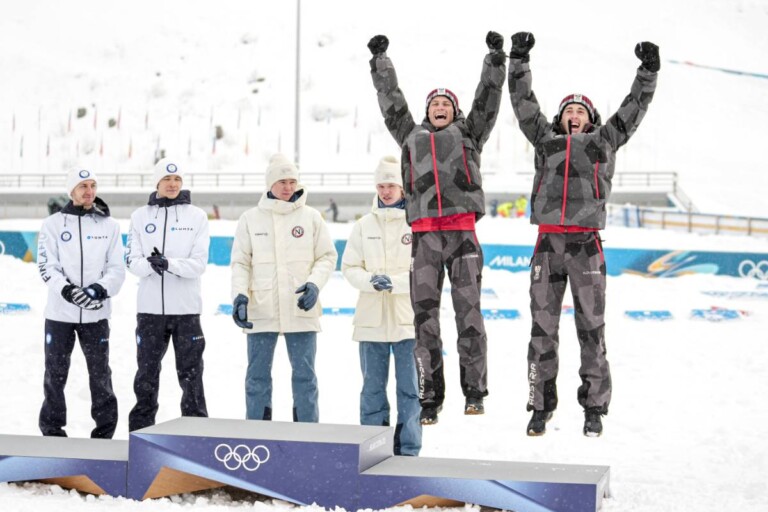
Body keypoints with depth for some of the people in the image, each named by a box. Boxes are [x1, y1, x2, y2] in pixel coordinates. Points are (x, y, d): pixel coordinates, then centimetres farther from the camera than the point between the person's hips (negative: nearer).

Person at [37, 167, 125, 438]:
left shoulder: (109, 225, 4)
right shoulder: (53, 224, 2)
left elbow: (117, 268, 0)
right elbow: (47, 266, -4)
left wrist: (100, 289, -18)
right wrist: (67, 289, -21)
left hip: (96, 314, 0)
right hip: (60, 312, 0)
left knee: (100, 374, 6)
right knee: (55, 373, 6)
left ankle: (104, 431, 18)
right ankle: (53, 430, 19)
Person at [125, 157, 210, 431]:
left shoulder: (197, 216, 1)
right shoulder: (140, 216, 6)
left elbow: (199, 263, -6)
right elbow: (133, 262, 0)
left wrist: (169, 263, -22)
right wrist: (151, 264, -21)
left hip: (186, 308, -2)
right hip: (150, 307, 2)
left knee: (190, 372, 4)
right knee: (147, 372, 12)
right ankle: (140, 429, 24)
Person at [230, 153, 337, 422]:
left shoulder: (311, 217, 4)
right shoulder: (250, 218, 5)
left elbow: (327, 257, 6)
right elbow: (240, 262, 6)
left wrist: (314, 284, -11)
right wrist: (240, 295, -8)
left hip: (301, 310, -1)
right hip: (260, 310, 1)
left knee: (304, 375, 4)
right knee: (257, 375, 6)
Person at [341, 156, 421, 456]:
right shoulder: (364, 225, 8)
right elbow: (349, 267, 7)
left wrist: (395, 282, -19)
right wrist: (370, 280, -13)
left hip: (408, 318, -3)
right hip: (371, 319, 3)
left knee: (410, 387, 2)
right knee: (372, 386, 10)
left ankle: (408, 450, 10)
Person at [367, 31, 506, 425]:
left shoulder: (468, 133, 19)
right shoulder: (412, 136, 23)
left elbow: (487, 100, 10)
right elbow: (391, 100, 23)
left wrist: (495, 59, 2)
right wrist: (380, 62, 22)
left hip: (463, 232, -2)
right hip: (425, 235, 2)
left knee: (468, 310, -6)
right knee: (425, 314, -1)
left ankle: (474, 390, -2)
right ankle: (430, 396, 4)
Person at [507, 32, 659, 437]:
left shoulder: (603, 140, 19)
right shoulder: (546, 139, 21)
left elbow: (634, 108, 14)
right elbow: (523, 103, 18)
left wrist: (648, 70, 6)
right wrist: (519, 59, 12)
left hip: (586, 243, -1)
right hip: (548, 243, 1)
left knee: (591, 326, -1)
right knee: (542, 326, 2)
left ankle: (594, 408, 6)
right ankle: (541, 407, 9)